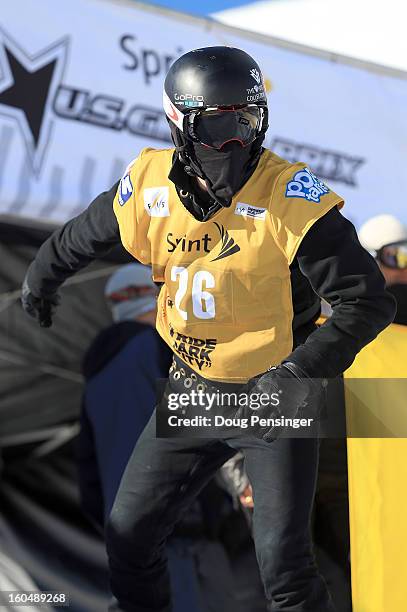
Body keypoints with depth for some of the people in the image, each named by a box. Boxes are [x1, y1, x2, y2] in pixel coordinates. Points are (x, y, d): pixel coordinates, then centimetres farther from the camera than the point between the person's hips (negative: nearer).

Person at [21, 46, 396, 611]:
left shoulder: (292, 199, -23)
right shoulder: (150, 184, -9)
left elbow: (368, 301, -21)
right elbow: (83, 235, 14)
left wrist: (305, 368, -32)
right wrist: (41, 279, 29)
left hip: (275, 396, -4)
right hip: (192, 393, 4)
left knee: (284, 566, -8)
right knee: (129, 536, 11)